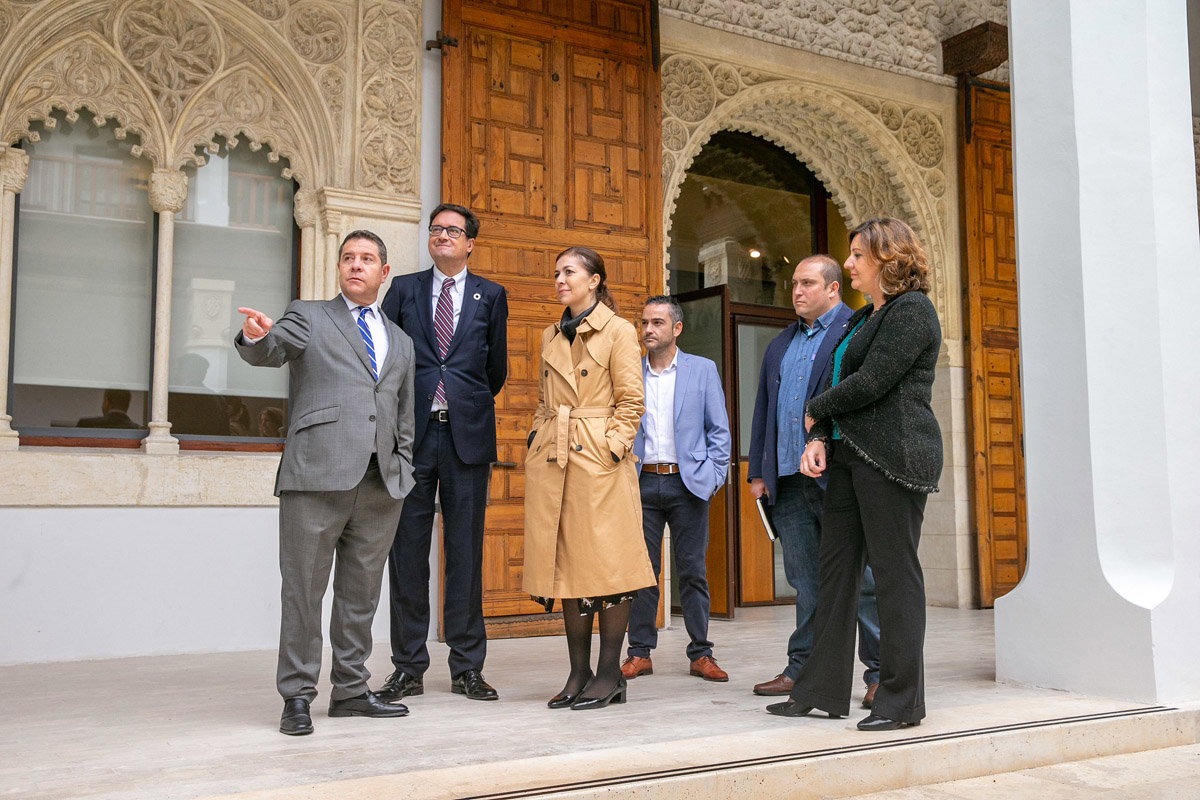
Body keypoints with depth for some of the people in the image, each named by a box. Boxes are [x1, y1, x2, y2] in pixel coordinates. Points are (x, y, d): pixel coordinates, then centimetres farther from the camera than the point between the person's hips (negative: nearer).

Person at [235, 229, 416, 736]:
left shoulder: (400, 342, 23)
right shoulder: (308, 316, 11)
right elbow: (271, 351, -10)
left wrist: (403, 473, 12)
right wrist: (257, 337, -32)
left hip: (381, 484, 4)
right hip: (319, 475, -4)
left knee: (361, 593, 10)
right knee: (304, 590, -1)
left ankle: (351, 690, 20)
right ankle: (297, 697, 8)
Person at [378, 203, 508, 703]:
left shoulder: (490, 296, 11)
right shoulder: (404, 289, 12)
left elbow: (496, 368, 15)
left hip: (466, 435, 0)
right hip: (412, 433, 1)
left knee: (466, 551, 3)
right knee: (407, 550, 3)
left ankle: (467, 667, 11)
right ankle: (408, 667, 12)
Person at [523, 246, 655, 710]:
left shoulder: (618, 332, 0)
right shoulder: (551, 337, 17)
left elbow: (630, 402, -4)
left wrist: (611, 448, -13)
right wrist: (537, 441, 8)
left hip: (599, 458, -6)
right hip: (551, 460, 6)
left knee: (605, 562, -4)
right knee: (566, 563, 6)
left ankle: (609, 675, 6)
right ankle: (579, 674, 14)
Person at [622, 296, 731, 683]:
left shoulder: (702, 370, 4)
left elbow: (719, 430, 5)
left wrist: (714, 476, -3)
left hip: (687, 482, -1)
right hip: (642, 482, 2)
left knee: (692, 571, 4)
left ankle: (700, 654, 12)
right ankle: (639, 653, 12)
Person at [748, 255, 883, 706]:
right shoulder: (779, 347, 23)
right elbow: (763, 412, 22)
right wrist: (758, 472, 15)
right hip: (788, 481, 6)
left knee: (861, 577, -2)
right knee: (806, 582, 11)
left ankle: (880, 673, 6)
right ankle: (803, 667, 18)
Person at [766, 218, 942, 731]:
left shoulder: (912, 310, -8)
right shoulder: (862, 318, 21)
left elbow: (870, 383, -17)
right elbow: (838, 381, 17)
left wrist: (814, 410, -1)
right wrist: (818, 438, 1)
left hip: (892, 456, -10)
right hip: (850, 455, 10)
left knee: (895, 572, -4)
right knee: (836, 568, 9)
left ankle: (901, 699, 6)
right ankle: (823, 690, 16)